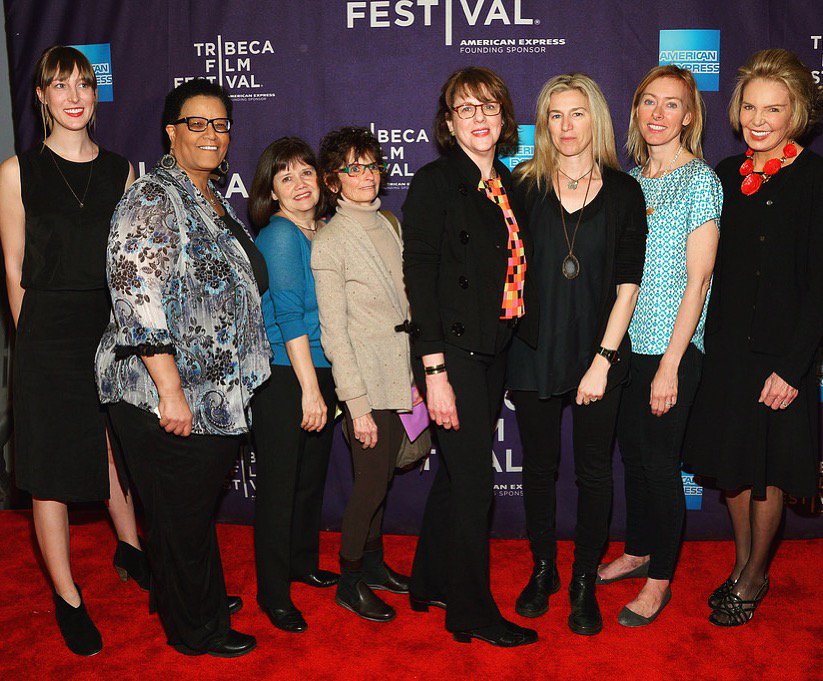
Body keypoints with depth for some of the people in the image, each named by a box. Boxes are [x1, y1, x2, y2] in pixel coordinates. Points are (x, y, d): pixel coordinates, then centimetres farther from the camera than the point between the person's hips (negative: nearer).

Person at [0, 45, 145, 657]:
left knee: (119, 447, 17)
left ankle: (131, 551, 40)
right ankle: (67, 599, 18)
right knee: (51, 467, 4)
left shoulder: (120, 170, 7)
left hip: (113, 327, 3)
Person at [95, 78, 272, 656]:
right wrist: (170, 390, -23)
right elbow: (139, 298, -21)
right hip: (167, 396, -8)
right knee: (181, 514, 6)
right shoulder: (153, 199, -13)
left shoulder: (215, 201, 15)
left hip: (219, 392, 9)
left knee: (201, 505, 20)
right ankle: (195, 628, 23)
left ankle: (204, 602, 37)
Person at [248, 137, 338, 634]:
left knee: (313, 476, 18)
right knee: (280, 484, 3)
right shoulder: (279, 234, -13)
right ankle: (273, 592, 16)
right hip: (283, 377, -7)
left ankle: (304, 563, 37)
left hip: (320, 370, 7)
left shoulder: (321, 232, 9)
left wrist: (325, 385, 10)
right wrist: (310, 389, -18)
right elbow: (287, 314, -17)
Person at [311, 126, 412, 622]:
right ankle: (350, 582, 20)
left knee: (381, 477, 16)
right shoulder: (329, 242, -12)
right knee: (371, 482, 1)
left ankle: (373, 562, 34)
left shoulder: (388, 224, 9)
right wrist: (357, 404, -16)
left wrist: (416, 374, 14)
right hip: (365, 380, -6)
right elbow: (333, 331, -14)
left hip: (399, 376, 6)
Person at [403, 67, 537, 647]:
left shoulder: (508, 185, 12)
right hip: (452, 349, -7)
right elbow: (420, 278, -13)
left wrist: (510, 348, 9)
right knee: (474, 479, -2)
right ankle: (472, 611, 14)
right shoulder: (434, 182, -8)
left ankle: (432, 584, 31)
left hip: (494, 352, 7)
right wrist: (434, 371, -18)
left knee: (458, 472, 15)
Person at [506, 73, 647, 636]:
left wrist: (603, 359, -9)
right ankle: (543, 570, 30)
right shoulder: (524, 186, 2)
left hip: (599, 354, -1)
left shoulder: (624, 192, 0)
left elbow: (628, 284, -3)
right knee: (539, 465, 12)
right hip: (533, 352, 1)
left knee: (593, 471, 7)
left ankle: (585, 583, 23)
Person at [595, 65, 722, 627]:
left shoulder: (700, 180, -9)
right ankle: (638, 552, 35)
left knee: (660, 460, 2)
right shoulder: (632, 180, 10)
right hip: (627, 342, 6)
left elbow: (698, 280, -13)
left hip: (672, 348, -6)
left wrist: (670, 365, -17)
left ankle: (660, 581, 19)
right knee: (633, 452, 16)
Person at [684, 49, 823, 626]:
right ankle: (743, 565, 34)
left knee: (769, 469, 8)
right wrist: (712, 341, 4)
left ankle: (755, 577, 28)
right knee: (731, 461, 14)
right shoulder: (728, 174, 5)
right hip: (727, 346, 5)